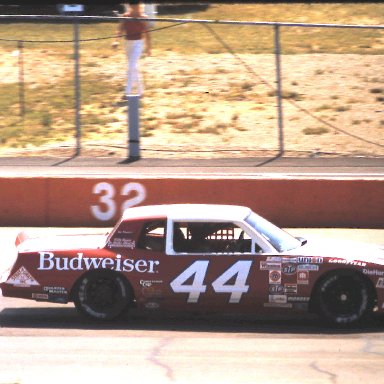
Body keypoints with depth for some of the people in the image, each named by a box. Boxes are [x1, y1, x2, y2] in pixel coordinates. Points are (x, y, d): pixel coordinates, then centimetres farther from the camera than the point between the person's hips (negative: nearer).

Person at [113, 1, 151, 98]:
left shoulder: (143, 18, -6)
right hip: (128, 43, 5)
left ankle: (128, 92, -16)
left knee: (132, 68, -14)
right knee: (133, 68, 13)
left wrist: (148, 47, 0)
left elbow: (147, 33, -2)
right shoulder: (125, 16, 3)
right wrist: (116, 40, -17)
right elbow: (120, 30, -1)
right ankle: (140, 90, 26)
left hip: (138, 43, -5)